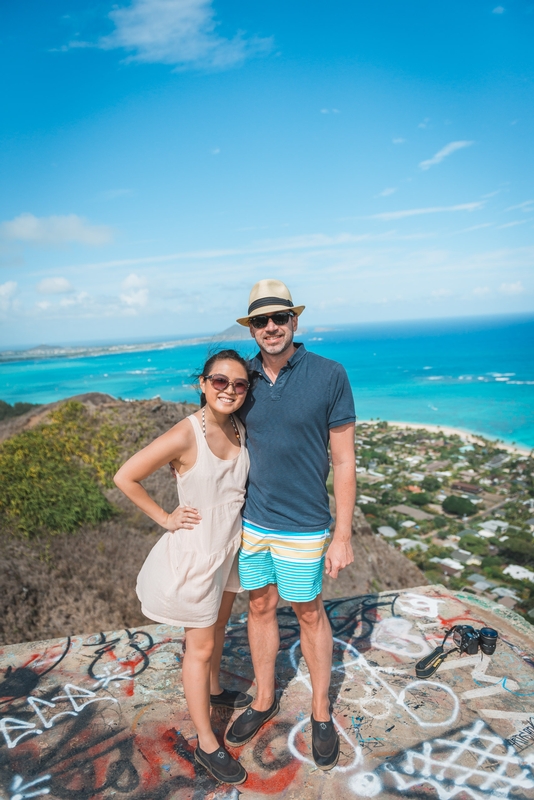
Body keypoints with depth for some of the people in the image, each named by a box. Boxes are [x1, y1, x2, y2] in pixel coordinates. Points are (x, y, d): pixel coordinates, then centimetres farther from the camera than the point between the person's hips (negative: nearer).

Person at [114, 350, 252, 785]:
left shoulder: (240, 429, -5)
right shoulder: (185, 435, -26)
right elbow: (126, 477, -19)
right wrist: (165, 518, -14)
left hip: (231, 545, 7)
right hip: (195, 550, -6)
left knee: (218, 625, 27)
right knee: (200, 647, 9)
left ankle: (214, 689, 54)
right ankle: (206, 743, 29)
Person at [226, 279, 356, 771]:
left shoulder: (329, 376, -13)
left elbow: (344, 461, -10)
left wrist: (343, 536, -10)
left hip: (302, 526, -4)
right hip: (252, 519, 4)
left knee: (309, 614, 14)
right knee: (260, 607, 19)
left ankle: (321, 712, 38)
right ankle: (265, 700, 42)